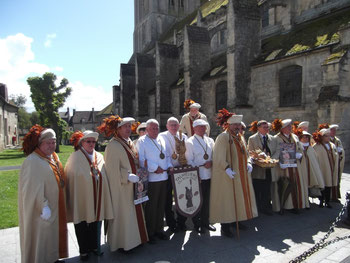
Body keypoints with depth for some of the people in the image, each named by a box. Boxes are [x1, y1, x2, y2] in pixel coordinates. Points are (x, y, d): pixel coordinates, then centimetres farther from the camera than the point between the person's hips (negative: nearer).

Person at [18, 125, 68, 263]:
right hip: (43, 210, -9)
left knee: (54, 233, 21)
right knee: (42, 235, 6)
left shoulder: (54, 157, 7)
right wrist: (43, 207, -24)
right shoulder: (33, 161, -20)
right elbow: (33, 188, -25)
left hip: (55, 206, 9)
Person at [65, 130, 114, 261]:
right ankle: (83, 250, 25)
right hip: (82, 197, -4)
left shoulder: (99, 157, 6)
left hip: (97, 198, 4)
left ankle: (94, 246, 34)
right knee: (82, 225, 8)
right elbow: (70, 178, -7)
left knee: (96, 221, 15)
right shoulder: (75, 157, -8)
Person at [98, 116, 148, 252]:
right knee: (122, 213, 2)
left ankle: (133, 238, 31)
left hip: (132, 184, 8)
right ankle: (121, 242, 19)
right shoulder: (113, 145, -16)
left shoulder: (130, 142, 10)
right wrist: (128, 176, -22)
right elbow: (113, 169, -19)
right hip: (120, 186, -8)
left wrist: (136, 174, 9)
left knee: (133, 212, 16)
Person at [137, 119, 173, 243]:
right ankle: (150, 233, 17)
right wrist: (155, 168, -16)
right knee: (151, 206, 2)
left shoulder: (162, 139, 15)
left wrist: (169, 166, 3)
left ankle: (159, 229, 28)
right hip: (151, 178, -6)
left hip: (163, 177, 6)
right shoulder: (142, 141, -5)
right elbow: (141, 160, -14)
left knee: (161, 205, 14)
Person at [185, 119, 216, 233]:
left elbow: (214, 155, 14)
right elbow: (189, 161, -9)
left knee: (207, 200, 14)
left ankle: (205, 222, 30)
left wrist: (211, 162, -7)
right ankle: (197, 224, 23)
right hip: (197, 176, -5)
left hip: (209, 176, 5)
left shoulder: (210, 141, 11)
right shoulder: (190, 142, -6)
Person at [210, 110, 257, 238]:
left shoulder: (239, 137, 14)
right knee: (227, 199, -1)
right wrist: (227, 168, -29)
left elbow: (245, 153, 20)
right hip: (227, 176, -8)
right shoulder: (223, 137, -13)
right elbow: (218, 157, -20)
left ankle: (235, 220, 30)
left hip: (241, 175, 9)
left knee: (239, 197, 15)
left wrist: (248, 163, 2)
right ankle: (225, 226, 9)